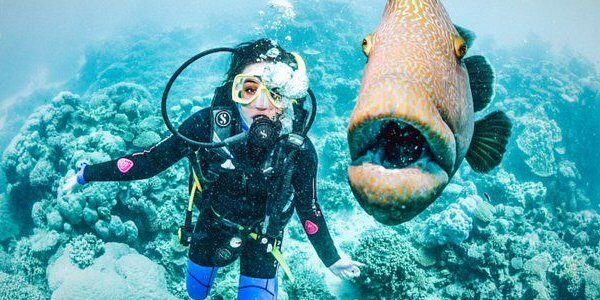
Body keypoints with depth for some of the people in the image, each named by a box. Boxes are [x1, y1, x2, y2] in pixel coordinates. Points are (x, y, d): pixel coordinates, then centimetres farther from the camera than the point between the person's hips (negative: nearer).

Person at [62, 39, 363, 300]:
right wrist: (87, 174, -14)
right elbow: (151, 160, -18)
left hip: (262, 234, -1)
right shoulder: (207, 124, -32)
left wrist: (331, 258, -2)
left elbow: (308, 208, -13)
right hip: (213, 224, 1)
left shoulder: (299, 149, -31)